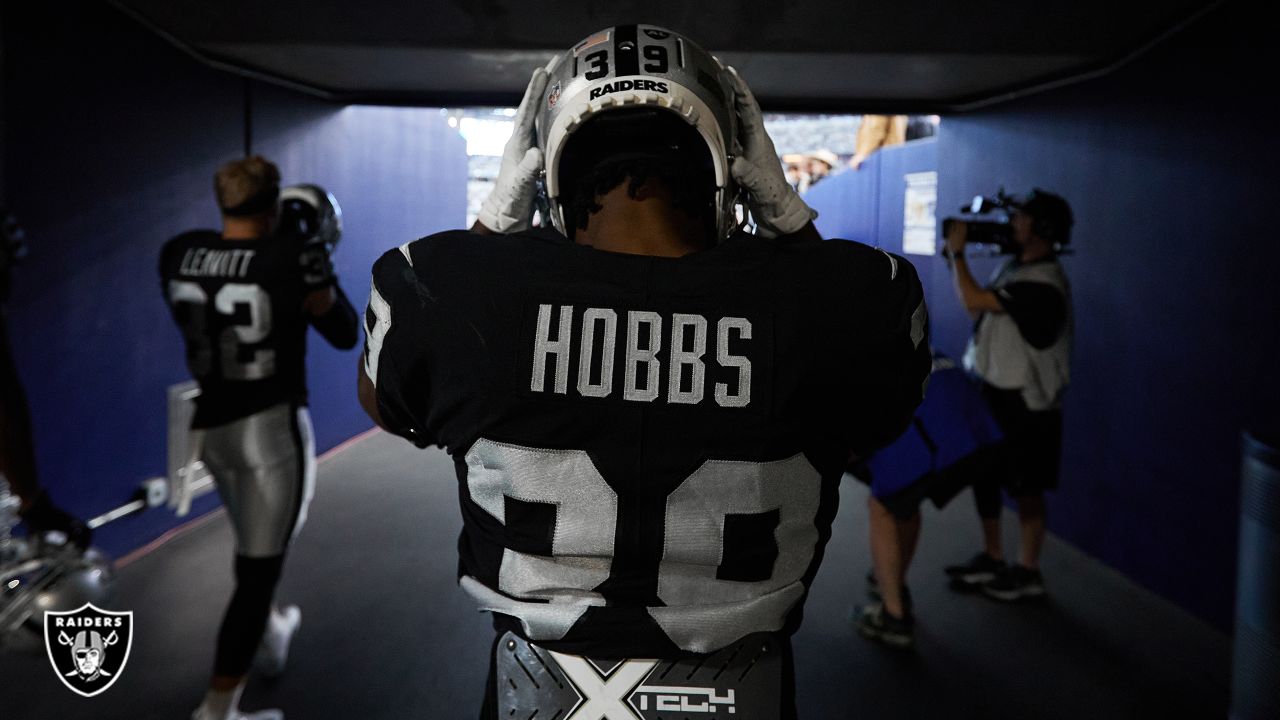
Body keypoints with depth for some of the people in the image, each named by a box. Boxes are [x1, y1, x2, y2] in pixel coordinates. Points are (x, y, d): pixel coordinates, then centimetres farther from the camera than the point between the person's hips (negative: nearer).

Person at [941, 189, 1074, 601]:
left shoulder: (1042, 283, -22)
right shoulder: (1014, 267, 9)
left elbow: (973, 301, -26)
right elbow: (978, 306, 14)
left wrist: (958, 251, -13)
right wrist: (955, 260, 4)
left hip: (1024, 401, -9)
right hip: (992, 389, 9)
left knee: (1025, 488, 3)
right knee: (983, 474, 16)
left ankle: (1027, 572, 17)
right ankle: (991, 559, 29)